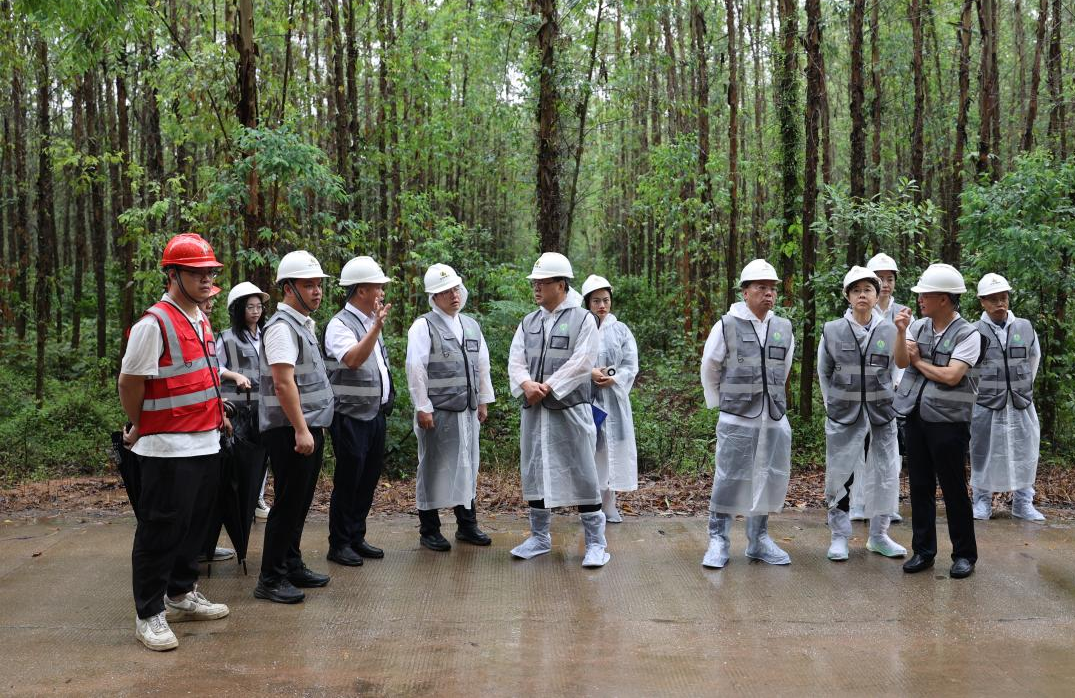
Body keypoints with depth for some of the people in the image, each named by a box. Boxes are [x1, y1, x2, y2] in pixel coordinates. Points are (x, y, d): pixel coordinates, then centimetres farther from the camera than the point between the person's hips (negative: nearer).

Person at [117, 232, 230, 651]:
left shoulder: (200, 319, 12)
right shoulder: (155, 323, -16)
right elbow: (130, 381, -12)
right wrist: (139, 428, -1)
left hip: (206, 443, 9)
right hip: (169, 448, -8)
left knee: (195, 523, 17)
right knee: (162, 529, 0)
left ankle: (182, 594, 31)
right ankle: (149, 615, 11)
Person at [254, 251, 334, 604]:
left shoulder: (304, 324, 16)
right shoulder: (282, 326, -15)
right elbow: (283, 382, -22)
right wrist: (301, 430, -24)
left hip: (309, 427, 10)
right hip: (291, 430, -10)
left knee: (300, 502, 16)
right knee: (288, 503, -4)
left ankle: (292, 566, 26)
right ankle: (270, 579, 4)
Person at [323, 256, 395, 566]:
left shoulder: (371, 322, 14)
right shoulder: (340, 324, -13)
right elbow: (353, 359, -32)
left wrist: (387, 402, 19)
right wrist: (377, 326, -38)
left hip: (376, 414, 8)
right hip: (351, 416, -8)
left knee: (369, 479, 13)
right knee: (348, 482, -1)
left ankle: (357, 538, 24)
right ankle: (338, 544, 11)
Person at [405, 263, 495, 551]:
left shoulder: (471, 325, 13)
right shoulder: (424, 326, -7)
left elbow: (482, 365, 17)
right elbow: (415, 369, -11)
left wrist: (483, 401, 15)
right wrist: (422, 408, -13)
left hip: (468, 410, 6)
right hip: (438, 411, -6)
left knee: (467, 467, 12)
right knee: (434, 468, 2)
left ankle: (467, 525, 24)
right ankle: (429, 530, 14)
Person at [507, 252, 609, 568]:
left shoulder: (583, 319, -4)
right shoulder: (528, 323, 12)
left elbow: (582, 363, -13)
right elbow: (515, 361, 6)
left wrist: (547, 387, -16)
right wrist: (526, 384, -15)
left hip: (570, 409, -5)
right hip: (533, 411, 6)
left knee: (581, 475, -2)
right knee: (534, 473, 11)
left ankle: (596, 543, 7)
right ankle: (539, 537, 25)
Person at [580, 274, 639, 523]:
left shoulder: (620, 330, 7)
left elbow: (631, 365, 5)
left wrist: (614, 379, -13)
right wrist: (590, 373, -18)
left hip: (613, 398, 2)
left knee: (612, 449, 3)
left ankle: (608, 505, 13)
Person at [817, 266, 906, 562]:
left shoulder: (890, 331, 0)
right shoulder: (832, 330, -2)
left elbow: (894, 373, 8)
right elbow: (824, 373, 7)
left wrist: (886, 402, 5)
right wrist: (833, 404, 6)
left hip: (881, 415, 1)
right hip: (843, 416, -1)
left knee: (885, 475, 6)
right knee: (839, 475, 3)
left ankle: (879, 535, 21)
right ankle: (839, 536, 15)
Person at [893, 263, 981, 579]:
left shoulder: (968, 334, -9)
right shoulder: (918, 327, 5)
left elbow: (952, 376, -18)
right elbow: (901, 362, -6)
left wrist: (919, 361, -6)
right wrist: (901, 332, -18)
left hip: (948, 420, -5)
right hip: (916, 416, 5)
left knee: (953, 489, 4)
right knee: (920, 487, 11)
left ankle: (964, 554, 18)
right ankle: (923, 550, 22)